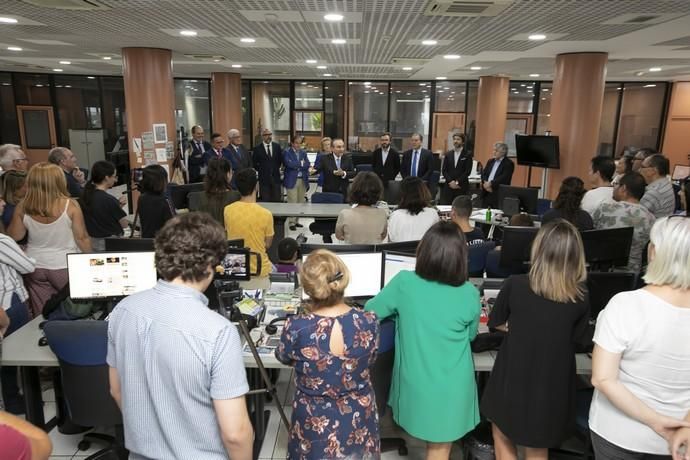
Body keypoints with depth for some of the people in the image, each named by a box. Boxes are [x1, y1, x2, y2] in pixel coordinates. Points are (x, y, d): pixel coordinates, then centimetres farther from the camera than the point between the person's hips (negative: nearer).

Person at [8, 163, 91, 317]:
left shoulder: (22, 207, -9)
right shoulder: (70, 205, -18)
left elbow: (14, 236, 4)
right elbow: (82, 238, -12)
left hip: (34, 267, 4)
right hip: (65, 266, -3)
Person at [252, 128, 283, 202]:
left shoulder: (277, 146, 5)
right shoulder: (257, 148, -2)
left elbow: (281, 159, 15)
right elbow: (253, 163, 4)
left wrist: (276, 168, 7)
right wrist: (260, 170, 1)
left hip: (276, 177, 2)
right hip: (264, 178, -2)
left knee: (277, 200, 4)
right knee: (265, 201, 1)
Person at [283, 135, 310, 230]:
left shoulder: (303, 153, 14)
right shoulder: (287, 152, 0)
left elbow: (307, 165, 3)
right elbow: (289, 163, -16)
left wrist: (295, 165, -6)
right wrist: (300, 163, -7)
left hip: (303, 180, 5)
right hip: (291, 180, -5)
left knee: (301, 202, 8)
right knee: (292, 202, -6)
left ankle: (296, 220, 19)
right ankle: (291, 222, 1)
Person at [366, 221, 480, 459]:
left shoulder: (404, 283, -18)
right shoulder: (470, 294, -16)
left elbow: (370, 311, -1)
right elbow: (470, 335, 4)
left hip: (415, 383, -1)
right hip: (452, 388, 2)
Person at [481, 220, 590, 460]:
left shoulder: (515, 285, -18)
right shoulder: (581, 298, -13)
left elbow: (496, 323, -3)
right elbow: (577, 339, 3)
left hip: (513, 381, -2)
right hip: (552, 387, 2)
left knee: (503, 439, 24)